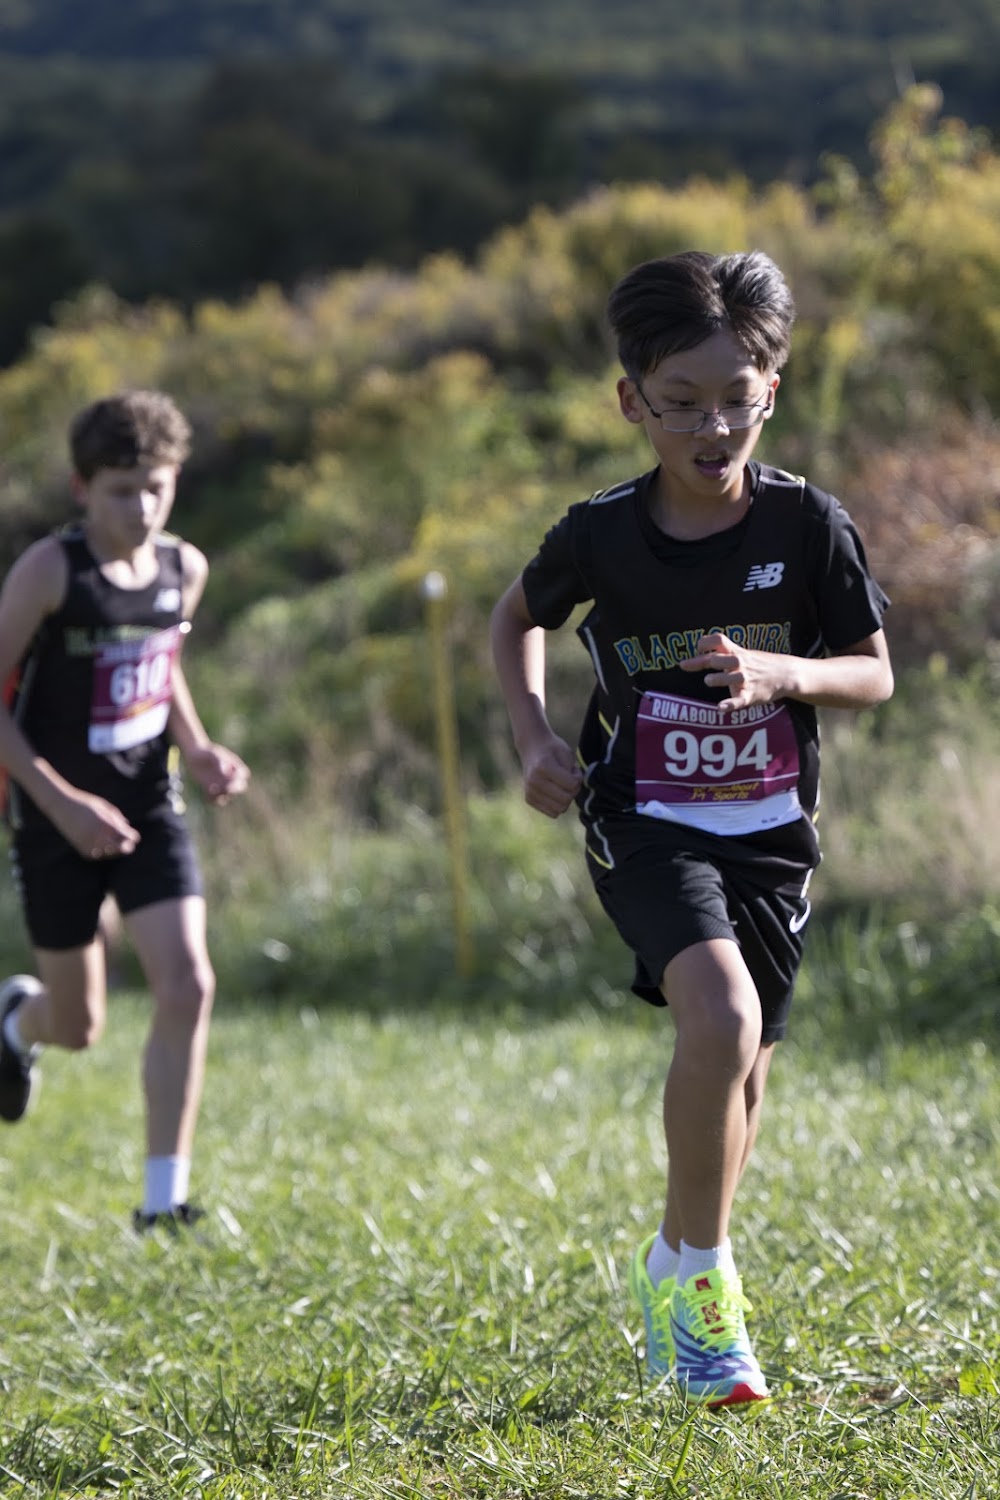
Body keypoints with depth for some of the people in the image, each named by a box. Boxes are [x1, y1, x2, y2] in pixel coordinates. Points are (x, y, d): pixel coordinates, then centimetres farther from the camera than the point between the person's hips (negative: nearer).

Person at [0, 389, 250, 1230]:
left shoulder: (185, 569, 0)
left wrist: (198, 749, 2)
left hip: (150, 810, 4)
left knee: (187, 988, -15)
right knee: (79, 1027, 8)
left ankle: (165, 1198, -7)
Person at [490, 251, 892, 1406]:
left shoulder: (807, 524, -8)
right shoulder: (602, 533, -8)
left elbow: (873, 674, -1)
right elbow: (517, 617, 12)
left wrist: (779, 674, -21)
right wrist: (532, 736, -3)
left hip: (769, 831, 3)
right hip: (647, 825, -2)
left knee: (738, 1077, 12)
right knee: (722, 1018, -27)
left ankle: (676, 1271, 38)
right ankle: (698, 1270, -10)